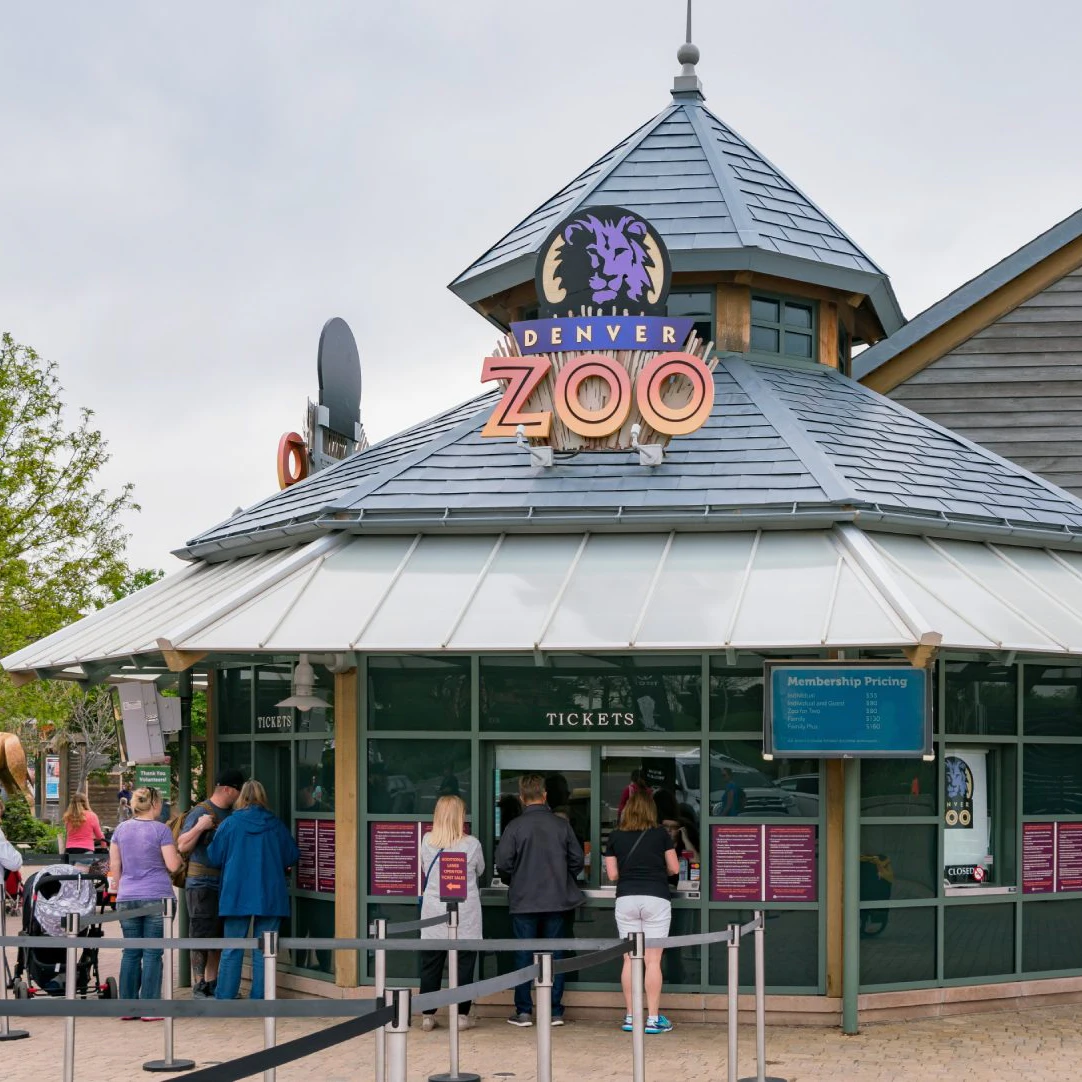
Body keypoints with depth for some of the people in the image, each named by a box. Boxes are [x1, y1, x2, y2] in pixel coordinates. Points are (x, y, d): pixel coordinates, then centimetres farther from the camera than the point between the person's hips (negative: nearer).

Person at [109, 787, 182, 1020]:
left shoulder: (121, 830, 8)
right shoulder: (161, 830, -6)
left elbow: (114, 866, 11)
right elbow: (172, 865, -8)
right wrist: (179, 857, 13)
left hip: (127, 899, 4)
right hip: (157, 896, -4)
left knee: (130, 952, 9)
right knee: (152, 953, -1)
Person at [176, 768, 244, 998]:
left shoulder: (232, 814, 12)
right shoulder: (201, 812, -10)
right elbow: (182, 847, -16)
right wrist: (199, 827, -28)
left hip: (226, 884, 8)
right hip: (202, 884, -8)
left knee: (219, 936, 11)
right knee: (202, 937, -4)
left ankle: (212, 982, 19)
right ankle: (199, 985, 1)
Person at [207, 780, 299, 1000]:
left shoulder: (230, 824, -4)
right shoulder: (276, 825, 0)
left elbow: (214, 858, 2)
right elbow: (292, 857, 9)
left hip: (237, 894, -1)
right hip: (270, 896, 1)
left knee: (232, 949, 5)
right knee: (264, 949, 5)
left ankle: (224, 998, 6)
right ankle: (260, 999, 4)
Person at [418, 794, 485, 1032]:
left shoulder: (427, 841, -4)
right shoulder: (471, 844, -10)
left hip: (434, 914, 2)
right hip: (464, 917, -2)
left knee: (430, 965, 9)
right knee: (463, 965, 6)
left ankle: (428, 1015, 11)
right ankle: (462, 1014, 8)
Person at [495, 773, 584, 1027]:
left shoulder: (514, 827, -9)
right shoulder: (562, 825, -1)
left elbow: (503, 864, -11)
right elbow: (578, 861, 2)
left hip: (523, 901, -2)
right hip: (556, 900, 2)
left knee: (523, 955, 5)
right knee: (554, 954, 9)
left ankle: (523, 1011, 6)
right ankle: (555, 1011, 10)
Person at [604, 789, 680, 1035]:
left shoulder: (616, 837, 5)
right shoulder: (661, 834, 1)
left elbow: (612, 874, 6)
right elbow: (674, 868, 5)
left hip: (626, 899, 2)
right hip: (656, 898, -2)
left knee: (630, 959, 7)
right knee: (653, 960, -1)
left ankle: (630, 1017, 9)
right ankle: (653, 1018, -1)